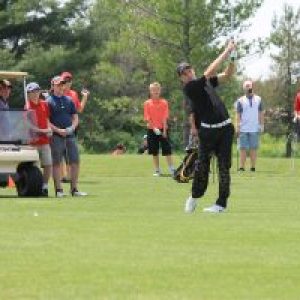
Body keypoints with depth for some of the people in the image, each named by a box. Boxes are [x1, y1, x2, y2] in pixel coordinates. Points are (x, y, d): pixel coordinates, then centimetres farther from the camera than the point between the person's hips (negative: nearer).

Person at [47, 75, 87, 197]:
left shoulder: (69, 100, 15)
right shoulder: (49, 102, -1)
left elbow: (75, 118, 17)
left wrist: (72, 127, -3)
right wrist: (58, 130, -16)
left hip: (70, 135, 5)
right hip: (56, 136, -5)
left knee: (75, 162, 2)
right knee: (57, 163, -3)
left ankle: (74, 189, 8)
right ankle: (58, 189, 0)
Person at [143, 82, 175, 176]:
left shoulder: (164, 102, 0)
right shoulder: (147, 103, 1)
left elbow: (165, 118, -5)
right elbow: (147, 118, -3)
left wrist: (164, 130, -13)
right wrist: (154, 127, -15)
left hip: (162, 129, -1)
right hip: (152, 130, 1)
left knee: (167, 150, -4)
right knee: (154, 152, 6)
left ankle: (172, 169, -2)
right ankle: (157, 170, 14)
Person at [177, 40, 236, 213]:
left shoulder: (206, 82, 14)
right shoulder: (190, 87, -8)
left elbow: (228, 74, 14)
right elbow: (210, 72, -16)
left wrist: (232, 57, -3)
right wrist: (226, 51, -14)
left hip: (225, 128, 5)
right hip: (208, 130, -4)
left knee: (224, 166, 0)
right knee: (202, 165, 2)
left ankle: (222, 202, 5)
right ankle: (195, 196, 24)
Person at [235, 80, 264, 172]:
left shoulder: (258, 99, 10)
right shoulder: (240, 101, 5)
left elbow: (261, 113, 11)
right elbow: (238, 115, 1)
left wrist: (261, 125, 4)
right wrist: (237, 127, -7)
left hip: (255, 129, 1)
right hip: (243, 129, -1)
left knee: (253, 148, 2)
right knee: (243, 148, -1)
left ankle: (253, 167, 5)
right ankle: (241, 167, 0)